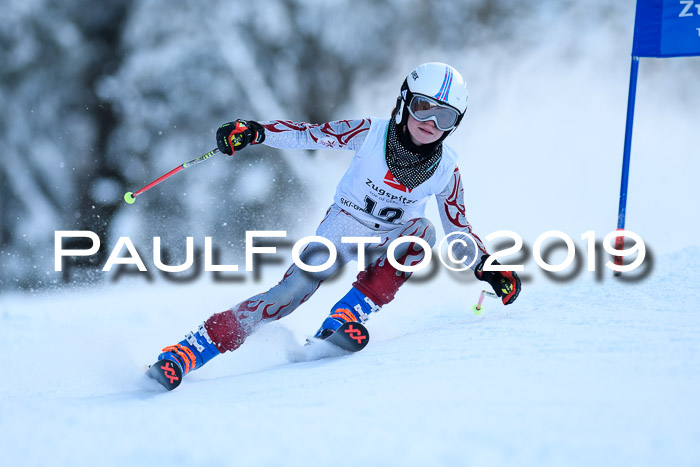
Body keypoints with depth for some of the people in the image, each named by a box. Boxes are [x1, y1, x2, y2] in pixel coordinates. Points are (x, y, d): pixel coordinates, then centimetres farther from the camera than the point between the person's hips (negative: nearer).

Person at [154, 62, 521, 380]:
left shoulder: (445, 171, -11)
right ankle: (190, 350, -19)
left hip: (389, 244, 2)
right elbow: (309, 135, -12)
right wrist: (255, 132, -26)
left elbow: (458, 231, 1)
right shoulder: (371, 134, -17)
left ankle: (346, 316, -30)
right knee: (291, 293, -22)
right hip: (342, 226, -2)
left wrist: (486, 266, -12)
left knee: (421, 232, -32)